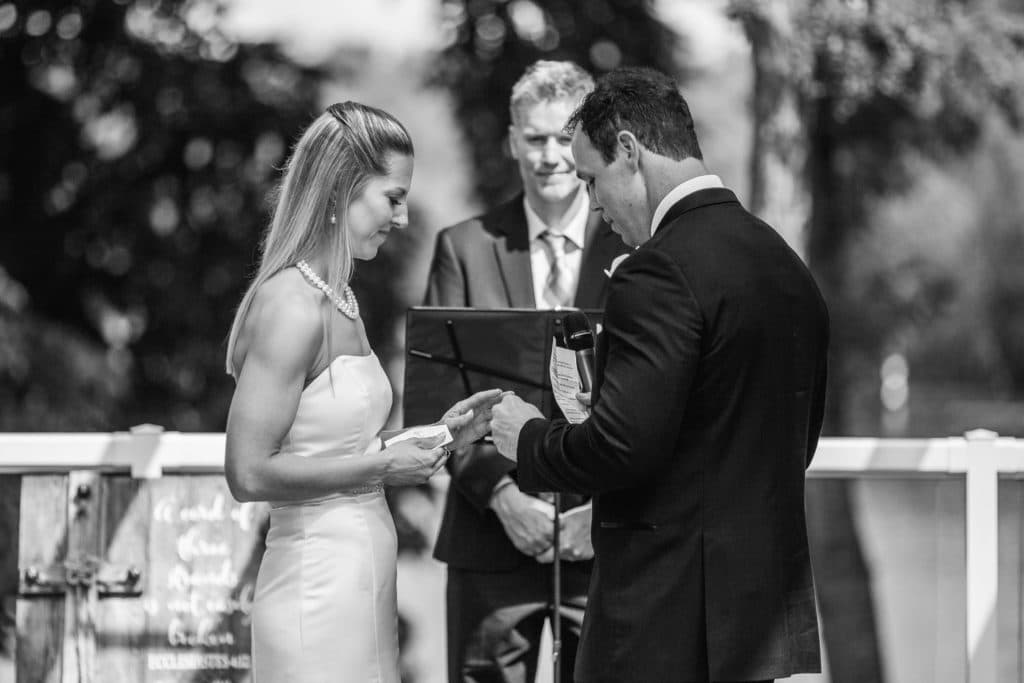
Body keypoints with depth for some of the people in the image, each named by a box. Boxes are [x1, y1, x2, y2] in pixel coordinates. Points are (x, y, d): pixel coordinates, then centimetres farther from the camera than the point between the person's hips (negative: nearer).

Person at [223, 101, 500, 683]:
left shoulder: (338, 300, 13)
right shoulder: (292, 307, -15)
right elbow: (249, 473, -19)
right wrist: (383, 465, -13)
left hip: (362, 580, 9)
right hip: (320, 586, -9)